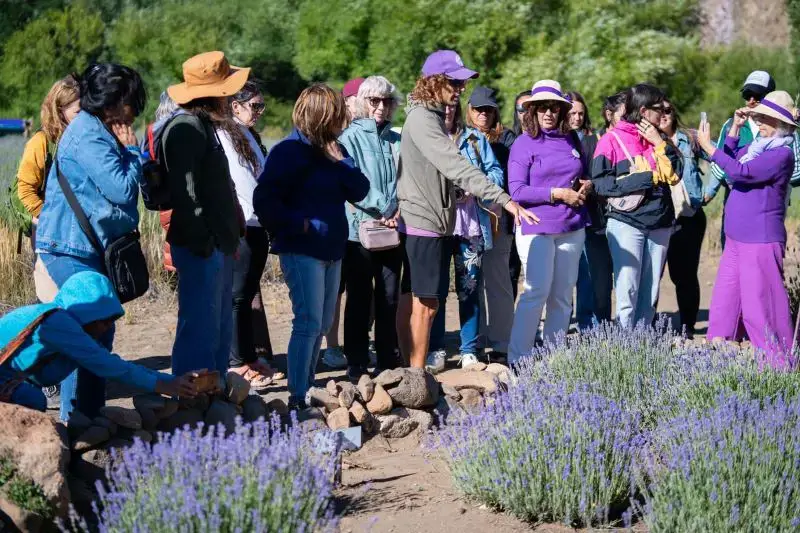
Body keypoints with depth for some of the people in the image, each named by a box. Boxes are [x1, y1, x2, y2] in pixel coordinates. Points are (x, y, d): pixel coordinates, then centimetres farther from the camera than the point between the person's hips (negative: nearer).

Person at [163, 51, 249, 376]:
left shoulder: (207, 126, 19)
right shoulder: (186, 128, -13)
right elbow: (184, 189, -21)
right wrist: (201, 239, -23)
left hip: (218, 243, 10)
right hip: (201, 247, -10)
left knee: (219, 330, 16)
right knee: (200, 329, -8)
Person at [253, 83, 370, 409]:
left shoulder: (334, 150, 12)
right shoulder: (290, 151, -11)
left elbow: (360, 191, 5)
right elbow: (264, 201, -16)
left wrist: (339, 161, -9)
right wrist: (298, 224, -17)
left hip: (331, 249, 8)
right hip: (302, 250, -8)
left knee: (322, 324, 12)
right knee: (309, 323, -12)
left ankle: (307, 388, 22)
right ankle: (297, 398, -8)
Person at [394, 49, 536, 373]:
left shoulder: (431, 116, 15)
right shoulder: (422, 119, -17)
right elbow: (456, 166, -27)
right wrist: (503, 199, -32)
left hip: (420, 222, 10)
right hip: (424, 222, -10)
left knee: (411, 299, 14)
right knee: (426, 303, -6)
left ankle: (412, 364, 21)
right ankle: (418, 372, -2)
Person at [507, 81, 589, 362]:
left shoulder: (572, 140, 11)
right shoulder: (524, 143, -3)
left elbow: (583, 175, 26)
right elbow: (517, 191, -11)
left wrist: (586, 185, 2)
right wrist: (558, 194, -16)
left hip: (571, 228, 5)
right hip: (536, 228, -5)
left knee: (563, 295, 7)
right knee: (536, 292, -14)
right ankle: (517, 359, -8)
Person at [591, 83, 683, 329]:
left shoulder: (657, 138, 14)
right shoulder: (612, 139, -3)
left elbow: (675, 174, 5)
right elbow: (599, 183, -10)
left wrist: (659, 143, -2)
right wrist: (635, 181, -17)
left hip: (659, 223, 6)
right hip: (626, 222, -5)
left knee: (650, 291, 7)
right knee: (628, 290, -8)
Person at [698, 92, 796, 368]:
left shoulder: (782, 154, -15)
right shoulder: (757, 146, 12)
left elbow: (740, 172, -23)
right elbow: (731, 159, 28)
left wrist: (708, 146, -15)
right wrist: (735, 127, 15)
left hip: (760, 241, -9)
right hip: (737, 238, 9)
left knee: (758, 304, -6)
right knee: (725, 299, 11)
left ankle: (780, 363, 2)